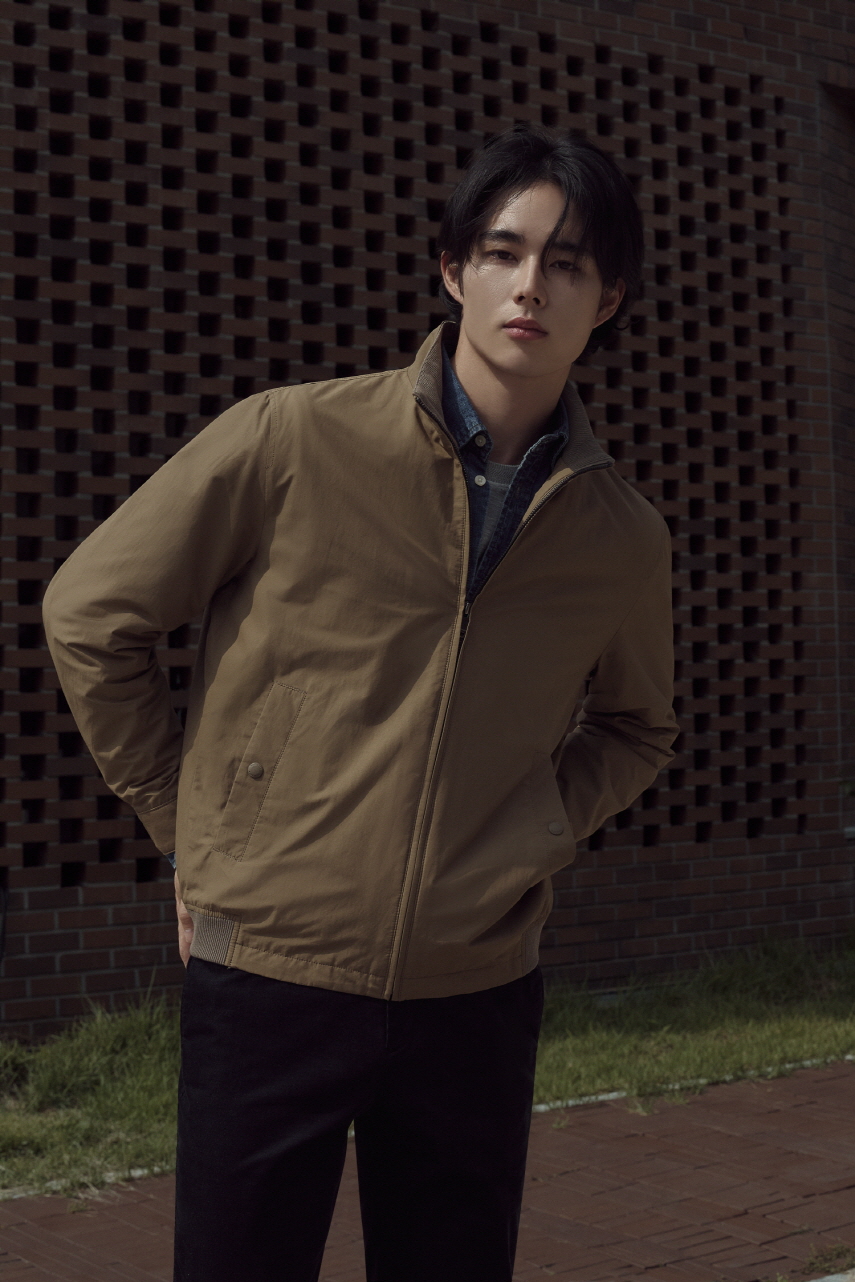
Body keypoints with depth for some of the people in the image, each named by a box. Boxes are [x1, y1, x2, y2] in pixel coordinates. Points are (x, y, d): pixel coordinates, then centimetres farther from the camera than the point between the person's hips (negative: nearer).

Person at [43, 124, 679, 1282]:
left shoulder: (625, 542, 3)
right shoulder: (294, 441, -7)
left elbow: (635, 729, 22)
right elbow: (91, 613, 0)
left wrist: (539, 835, 5)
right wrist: (186, 821, 0)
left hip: (476, 997, 3)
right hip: (269, 978, -3)